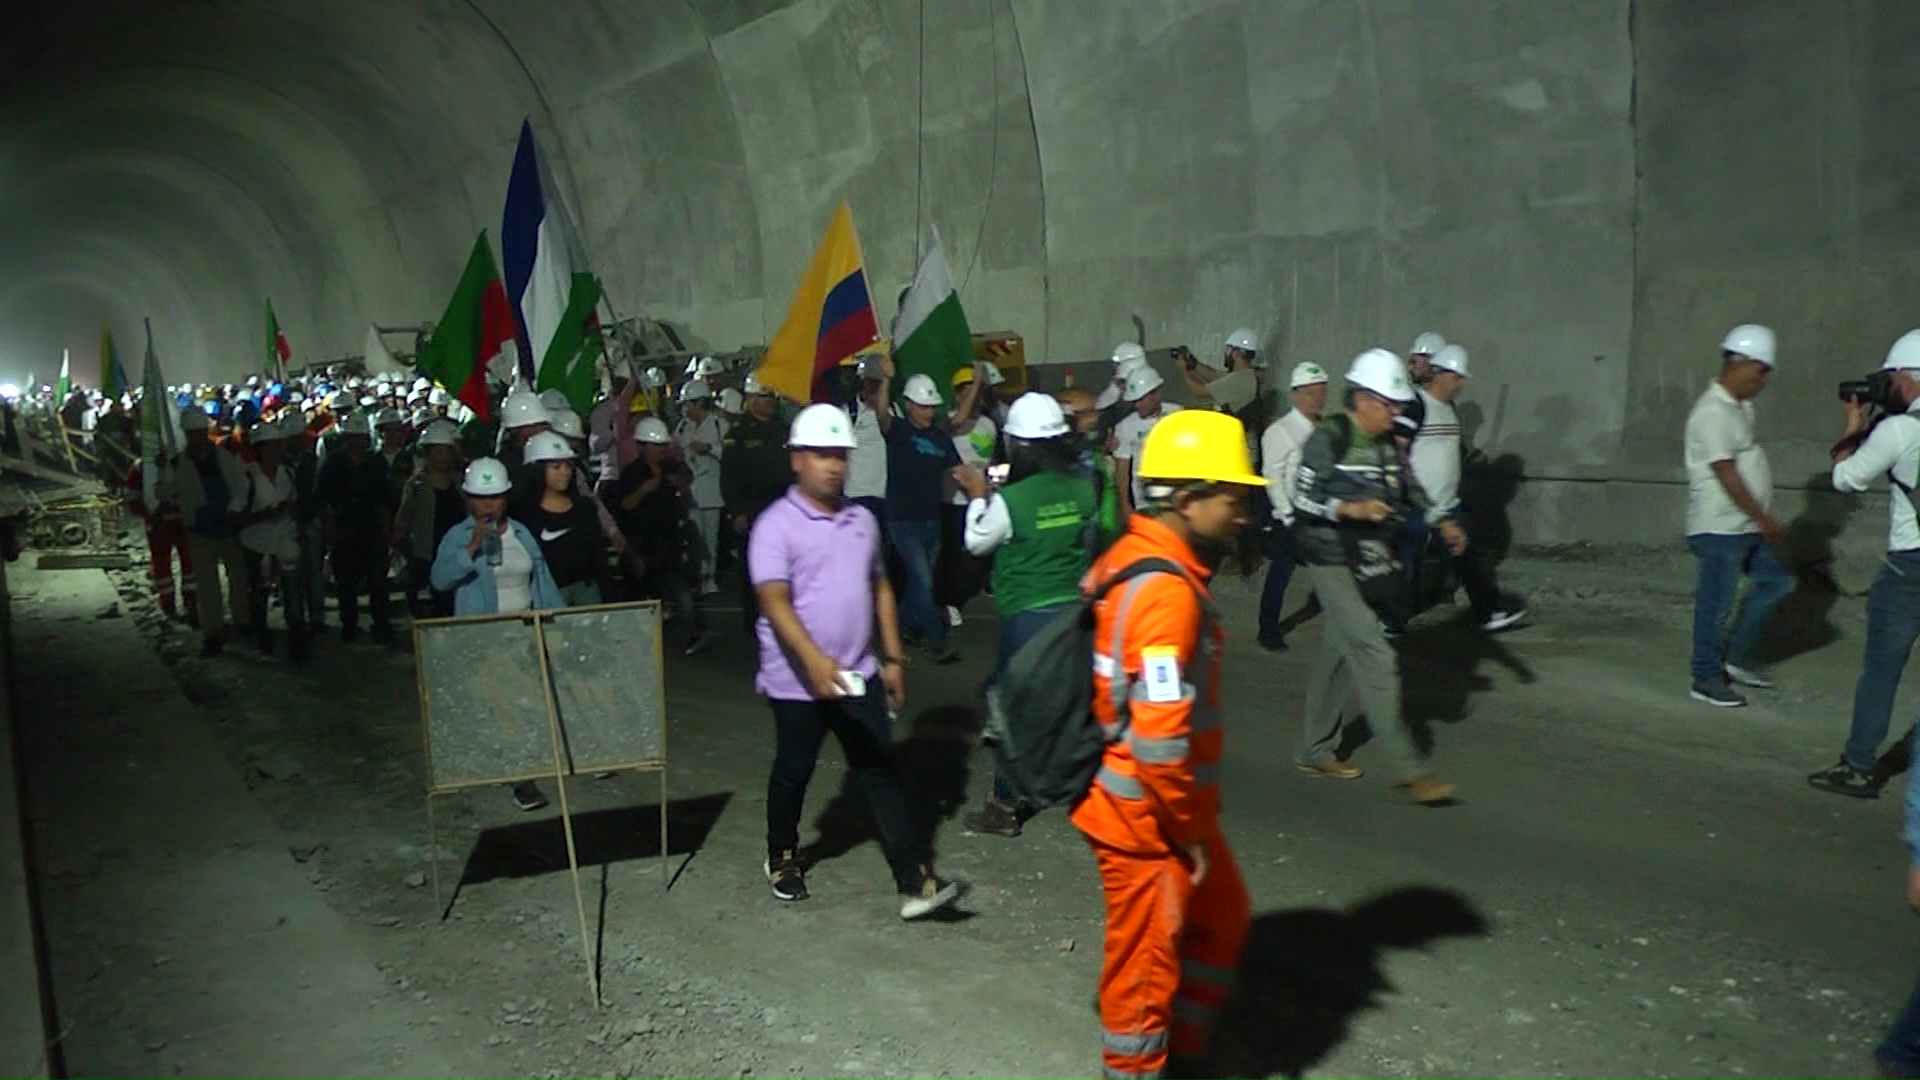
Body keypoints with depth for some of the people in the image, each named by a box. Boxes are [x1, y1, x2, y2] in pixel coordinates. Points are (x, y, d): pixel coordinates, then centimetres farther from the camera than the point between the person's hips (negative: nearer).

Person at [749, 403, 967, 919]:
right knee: (793, 773, 14)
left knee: (881, 773, 1)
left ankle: (915, 882, -1)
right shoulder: (776, 526, -12)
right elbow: (774, 601, -22)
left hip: (858, 674, 4)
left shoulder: (862, 520, 7)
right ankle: (782, 858, 38)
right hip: (798, 678, -4)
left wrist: (892, 657, 11)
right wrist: (815, 660, -35)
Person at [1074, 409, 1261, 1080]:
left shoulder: (1129, 560, 4)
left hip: (1166, 807, 10)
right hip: (1146, 818, -10)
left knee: (1221, 916, 26)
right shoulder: (1165, 592, -27)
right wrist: (1190, 831, -15)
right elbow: (1160, 737, -30)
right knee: (1146, 960, 9)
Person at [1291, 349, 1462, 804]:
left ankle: (1315, 751, 27)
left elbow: (1410, 490, 20)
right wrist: (1349, 509, -26)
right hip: (1334, 563, -8)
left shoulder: (1388, 444, 12)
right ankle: (1407, 770, -11)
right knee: (1375, 657, -12)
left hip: (1372, 563, 8)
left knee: (1340, 654, 15)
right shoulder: (1329, 439, -11)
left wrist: (1442, 521, 6)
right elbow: (1302, 497, -14)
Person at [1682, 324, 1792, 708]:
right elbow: (1726, 474, -22)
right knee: (1716, 604, 0)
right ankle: (1706, 679, 12)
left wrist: (1763, 519, 17)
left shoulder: (1739, 407, 12)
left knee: (1777, 580, 16)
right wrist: (1765, 519, -18)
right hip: (1720, 529, -10)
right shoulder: (1713, 412, -19)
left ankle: (1738, 657, 25)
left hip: (1746, 526, 10)